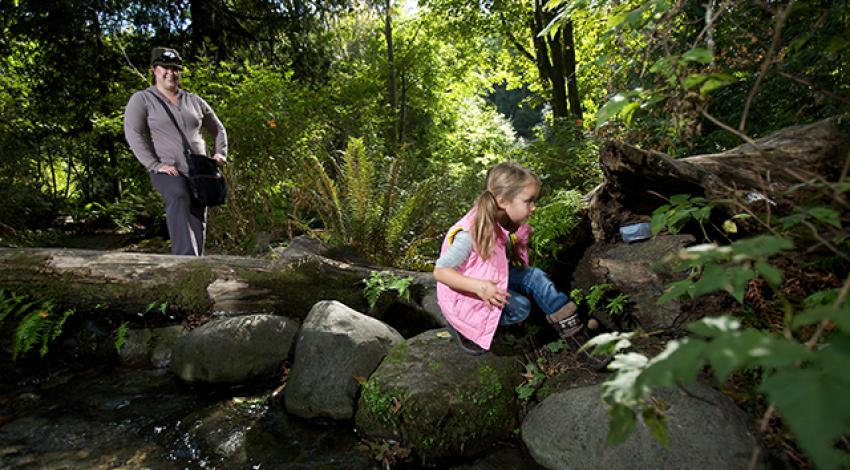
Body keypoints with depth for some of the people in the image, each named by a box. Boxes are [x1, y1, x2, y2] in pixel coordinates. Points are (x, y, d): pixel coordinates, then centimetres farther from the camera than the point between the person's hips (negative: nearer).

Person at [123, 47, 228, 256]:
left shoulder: (194, 100, 17)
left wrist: (220, 153, 9)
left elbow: (218, 129, 26)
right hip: (167, 171, -4)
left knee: (198, 223, 2)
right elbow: (133, 133, -7)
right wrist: (155, 165, -17)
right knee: (179, 196, -36)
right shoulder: (142, 99, 5)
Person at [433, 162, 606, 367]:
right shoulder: (470, 234, -32)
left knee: (534, 276, -11)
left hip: (493, 279, 7)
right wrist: (479, 287, -38)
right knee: (520, 307, -22)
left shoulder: (506, 224, -8)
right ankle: (462, 327, -7)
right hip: (465, 293, -7)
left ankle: (573, 332, -3)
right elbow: (440, 271, -28)